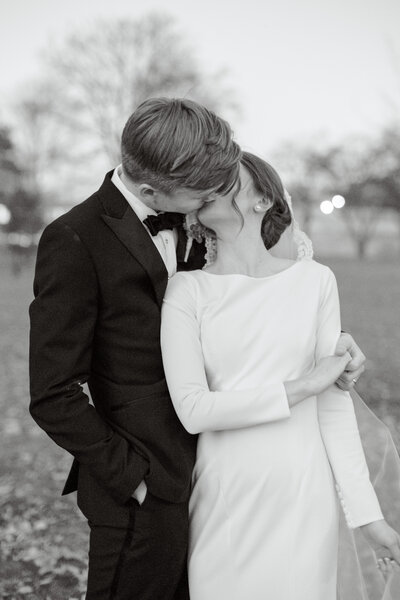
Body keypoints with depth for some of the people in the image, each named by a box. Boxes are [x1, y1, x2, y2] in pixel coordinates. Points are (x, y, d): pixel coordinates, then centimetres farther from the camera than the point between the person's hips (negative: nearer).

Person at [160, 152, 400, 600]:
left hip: (302, 497, 1)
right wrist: (301, 386, -12)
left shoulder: (315, 280, -1)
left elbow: (333, 403, 1)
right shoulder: (187, 289, -4)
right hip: (224, 499, 0)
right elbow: (193, 410, -13)